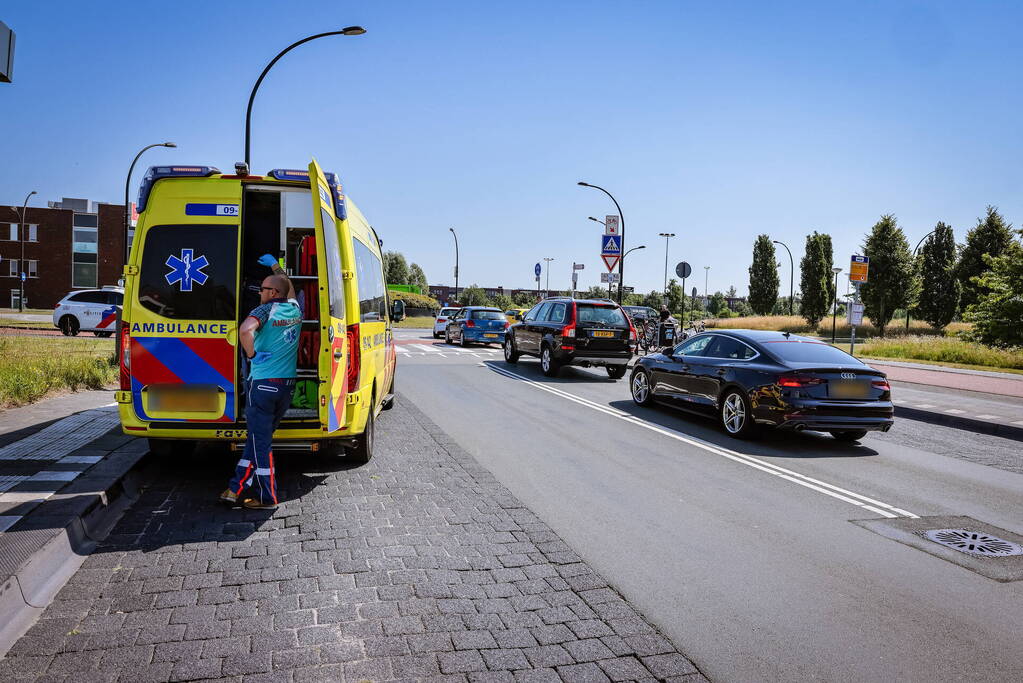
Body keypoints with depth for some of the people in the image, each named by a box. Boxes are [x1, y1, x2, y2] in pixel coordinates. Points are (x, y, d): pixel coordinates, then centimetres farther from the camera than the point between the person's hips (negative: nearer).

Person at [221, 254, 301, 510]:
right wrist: (275, 266, 42)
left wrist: (252, 355, -16)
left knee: (260, 442, 3)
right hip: (287, 385, 7)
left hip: (262, 383, -7)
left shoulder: (265, 310, -10)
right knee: (257, 438, 16)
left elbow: (245, 330, -31)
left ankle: (267, 498, 8)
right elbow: (289, 287, 32)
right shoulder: (295, 309, 9)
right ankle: (236, 488, 23)